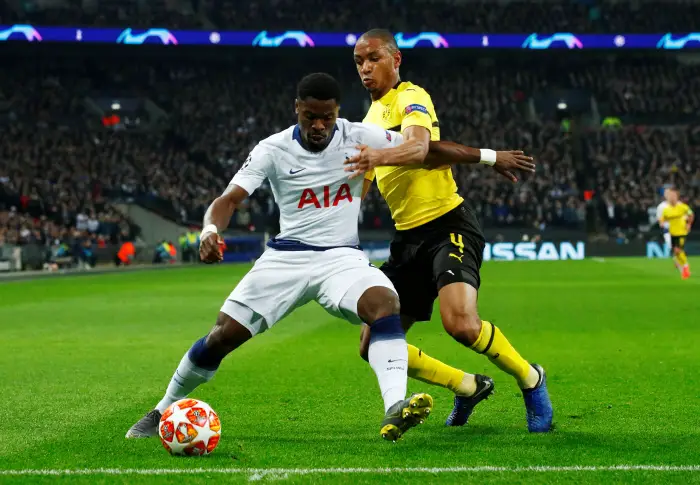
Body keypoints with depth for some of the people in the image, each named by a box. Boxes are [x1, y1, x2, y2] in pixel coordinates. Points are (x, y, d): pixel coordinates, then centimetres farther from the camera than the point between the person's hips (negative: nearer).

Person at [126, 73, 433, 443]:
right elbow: (230, 199, -17)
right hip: (286, 258, 0)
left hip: (341, 257, 0)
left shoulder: (359, 138, -4)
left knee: (385, 302, -33)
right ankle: (164, 411, 17)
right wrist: (210, 230, -36)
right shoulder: (274, 149, -8)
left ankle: (395, 410, -45)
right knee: (223, 335, -6)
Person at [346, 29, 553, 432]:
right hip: (408, 238, 8)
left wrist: (378, 155, -47)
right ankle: (469, 386, 21)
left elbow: (419, 148, -29)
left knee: (461, 324, -31)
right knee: (375, 347, 1)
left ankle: (530, 379, -1)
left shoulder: (411, 97, -9)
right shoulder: (372, 117, 17)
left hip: (448, 225, -8)